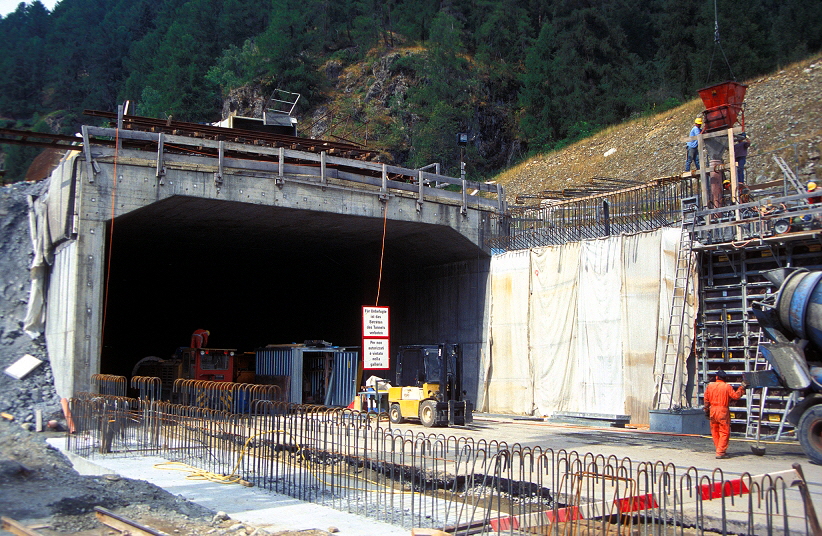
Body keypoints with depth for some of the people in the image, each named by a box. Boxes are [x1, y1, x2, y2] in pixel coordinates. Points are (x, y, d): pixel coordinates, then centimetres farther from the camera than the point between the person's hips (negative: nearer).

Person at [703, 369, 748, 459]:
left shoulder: (709, 386, 5)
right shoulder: (727, 387, -7)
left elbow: (706, 399, 8)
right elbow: (736, 396, -6)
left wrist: (706, 411, 17)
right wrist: (742, 387, 6)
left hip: (712, 410, 4)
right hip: (723, 411, -4)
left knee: (715, 431, 14)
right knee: (724, 432, 0)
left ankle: (719, 450, 21)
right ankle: (720, 452, -6)